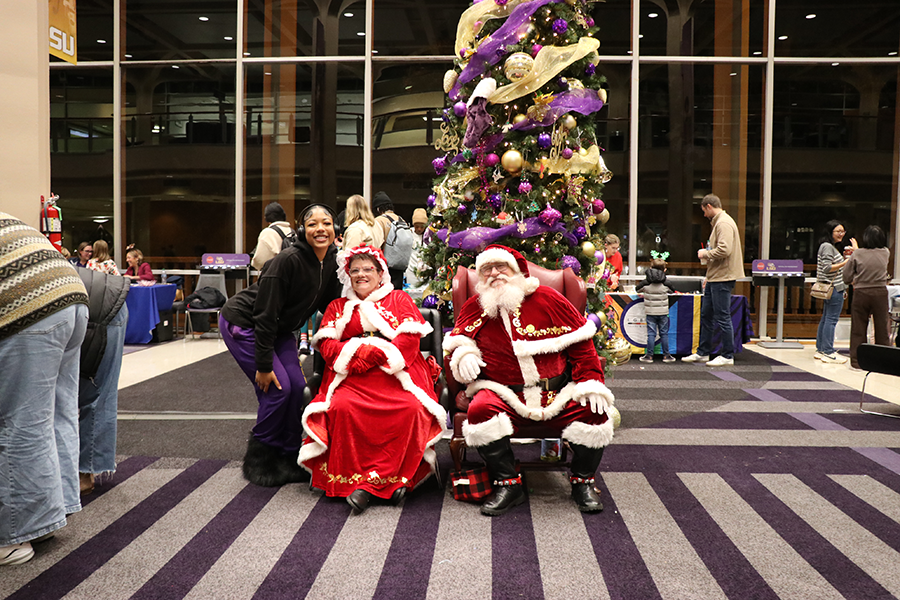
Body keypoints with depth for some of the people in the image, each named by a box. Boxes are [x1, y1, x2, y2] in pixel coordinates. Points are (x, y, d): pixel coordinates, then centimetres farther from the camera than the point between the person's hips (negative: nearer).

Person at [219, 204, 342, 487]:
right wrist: (264, 365, -23)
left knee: (298, 387, -2)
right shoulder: (288, 260, -29)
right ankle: (259, 460, 5)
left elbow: (330, 305, 6)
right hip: (242, 324, -7)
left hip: (279, 329, 7)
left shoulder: (332, 261, -7)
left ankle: (289, 458, 14)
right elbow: (265, 314, -26)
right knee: (277, 388, -14)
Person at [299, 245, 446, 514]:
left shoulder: (399, 299, 18)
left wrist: (373, 355, -10)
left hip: (395, 373, -1)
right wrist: (355, 353, -10)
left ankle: (368, 483, -26)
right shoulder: (338, 307, 24)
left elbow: (409, 340, 2)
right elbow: (326, 344, 9)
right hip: (352, 377, 1)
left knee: (411, 409, -31)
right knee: (342, 407, -32)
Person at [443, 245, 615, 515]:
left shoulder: (547, 298, 4)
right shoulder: (475, 307, 10)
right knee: (480, 411, -32)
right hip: (504, 394, 0)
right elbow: (457, 339, 21)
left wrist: (591, 382, -7)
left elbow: (581, 343, 5)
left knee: (594, 412, -24)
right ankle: (508, 484, -12)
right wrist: (463, 353, -4)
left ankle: (582, 482, 2)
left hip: (558, 392, 0)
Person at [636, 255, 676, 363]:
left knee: (651, 333, 2)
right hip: (663, 312, 0)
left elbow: (637, 289, 9)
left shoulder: (646, 283, -4)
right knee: (664, 334, 8)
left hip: (650, 312, 0)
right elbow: (672, 291, 14)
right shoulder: (665, 283, -2)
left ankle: (649, 355, 2)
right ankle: (666, 355, 13)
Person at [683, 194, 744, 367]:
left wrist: (706, 254, -12)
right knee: (706, 315, 14)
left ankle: (727, 356, 5)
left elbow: (724, 250, -26)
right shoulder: (719, 222, 18)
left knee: (722, 317, -4)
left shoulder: (724, 223, -15)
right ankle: (702, 353, 22)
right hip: (715, 278, 11)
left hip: (722, 278, -11)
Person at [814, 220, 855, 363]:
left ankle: (820, 350, 17)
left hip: (830, 288, 11)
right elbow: (827, 268, -20)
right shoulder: (827, 246, -13)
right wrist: (846, 262, -21)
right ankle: (828, 353, -7)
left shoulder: (833, 247, 19)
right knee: (831, 319, -9)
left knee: (825, 319, 12)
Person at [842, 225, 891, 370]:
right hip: (880, 293, 2)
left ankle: (856, 361, 10)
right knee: (881, 327, 10)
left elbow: (846, 277, -5)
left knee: (858, 328, 6)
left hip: (861, 294, -2)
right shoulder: (886, 253, -1)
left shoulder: (857, 254, -9)